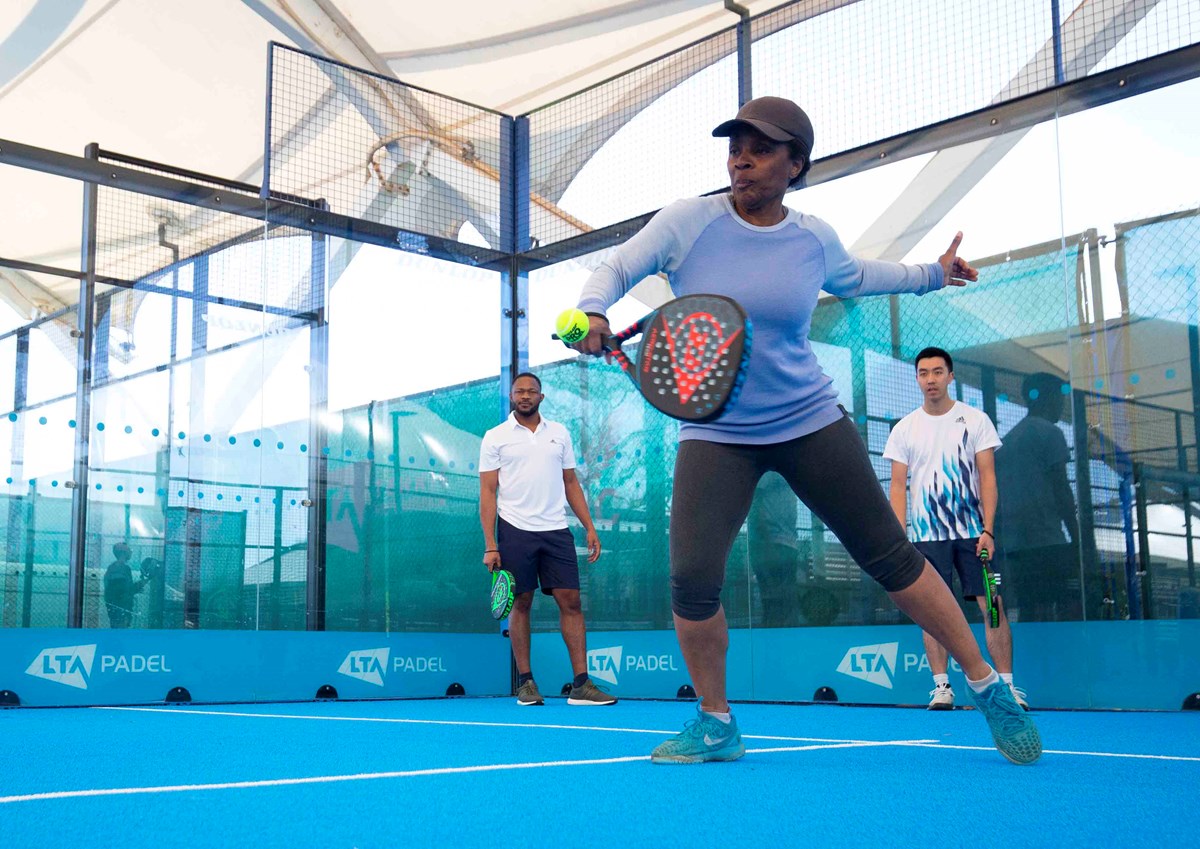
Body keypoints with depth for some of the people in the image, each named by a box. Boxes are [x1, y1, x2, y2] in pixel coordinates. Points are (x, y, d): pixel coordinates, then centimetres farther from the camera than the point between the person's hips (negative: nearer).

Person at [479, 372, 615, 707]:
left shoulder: (560, 433, 13)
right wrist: (490, 546, -7)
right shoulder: (495, 437, 4)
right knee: (521, 604, 1)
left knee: (571, 601, -3)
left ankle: (581, 684, -1)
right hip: (515, 530, -3)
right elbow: (487, 493, 1)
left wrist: (590, 527, 7)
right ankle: (525, 682, 11)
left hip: (556, 530, 3)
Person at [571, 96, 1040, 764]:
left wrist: (931, 275, 22)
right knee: (693, 582, -15)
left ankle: (988, 686, 20)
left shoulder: (815, 238, 0)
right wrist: (593, 311, -22)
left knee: (892, 558, 2)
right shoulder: (689, 220, -6)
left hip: (811, 423, 1)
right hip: (715, 434, -1)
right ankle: (717, 725, 9)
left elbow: (855, 278, 22)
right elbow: (618, 268, -1)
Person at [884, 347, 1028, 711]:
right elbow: (898, 486, 5)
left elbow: (987, 477, -1)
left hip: (973, 531, -1)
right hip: (928, 534, 1)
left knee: (993, 605, -5)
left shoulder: (975, 420, 3)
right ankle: (941, 686, 3)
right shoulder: (904, 429, 6)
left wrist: (988, 530, -10)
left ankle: (1006, 684, 1)